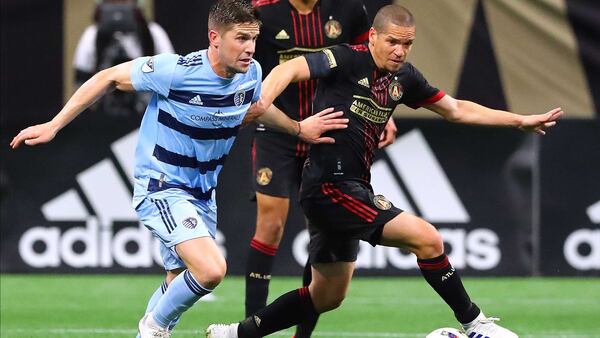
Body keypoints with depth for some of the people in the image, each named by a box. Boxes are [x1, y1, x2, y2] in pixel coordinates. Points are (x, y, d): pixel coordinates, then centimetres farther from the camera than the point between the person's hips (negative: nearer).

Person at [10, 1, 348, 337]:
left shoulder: (252, 74, -5)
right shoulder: (174, 70, -25)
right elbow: (108, 78, -11)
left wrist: (299, 128, 14)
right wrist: (53, 126, -10)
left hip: (202, 193, 7)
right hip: (161, 187, -7)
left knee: (181, 286, 16)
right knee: (211, 270, -24)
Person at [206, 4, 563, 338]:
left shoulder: (403, 77, 10)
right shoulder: (348, 60, -13)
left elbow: (456, 109, 20)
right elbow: (290, 69, -24)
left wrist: (521, 120, 18)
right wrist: (259, 105, -42)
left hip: (353, 190, 9)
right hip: (331, 185, -9)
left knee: (326, 297, 16)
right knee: (427, 238, -14)